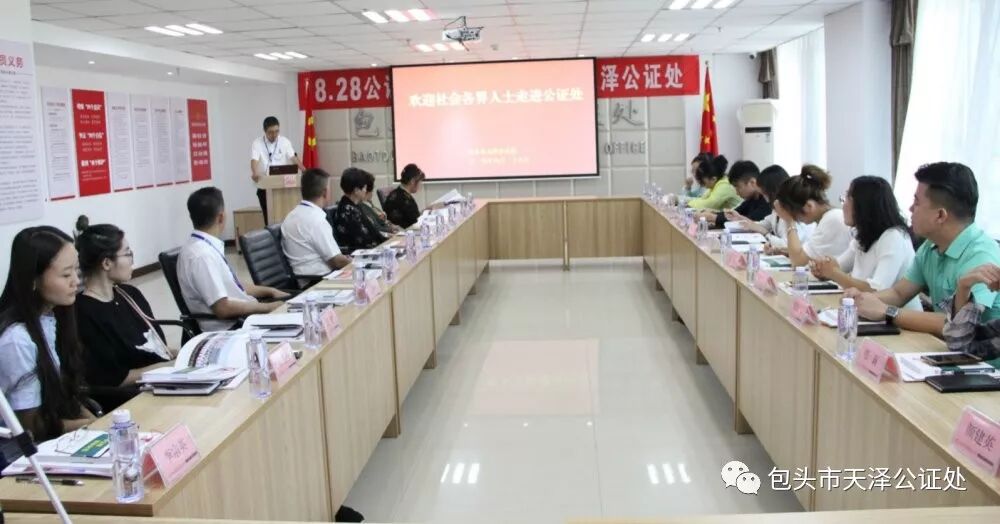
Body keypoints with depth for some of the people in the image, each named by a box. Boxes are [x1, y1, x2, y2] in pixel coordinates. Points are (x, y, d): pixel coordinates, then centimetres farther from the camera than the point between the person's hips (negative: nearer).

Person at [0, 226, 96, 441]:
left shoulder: (52, 317, 0)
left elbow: (64, 391, 8)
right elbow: (33, 428, -13)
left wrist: (97, 421, -5)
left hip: (67, 435, 6)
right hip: (40, 447, -6)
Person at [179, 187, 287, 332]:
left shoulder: (206, 247, 6)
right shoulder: (202, 255, -21)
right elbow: (223, 308, -24)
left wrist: (269, 291, 12)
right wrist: (268, 307, -16)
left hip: (241, 317, 9)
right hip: (230, 329, -9)